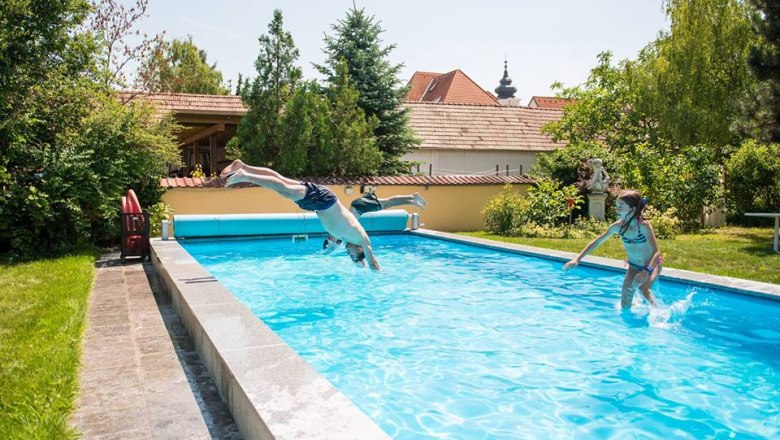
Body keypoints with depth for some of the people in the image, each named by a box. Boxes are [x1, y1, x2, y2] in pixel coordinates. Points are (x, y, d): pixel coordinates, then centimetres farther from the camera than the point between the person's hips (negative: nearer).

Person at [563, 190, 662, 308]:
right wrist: (577, 259, -13)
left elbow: (656, 252, -35)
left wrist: (646, 271, -52)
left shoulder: (643, 225, -30)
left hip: (652, 264, -4)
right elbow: (597, 242, -7)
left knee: (643, 288, -33)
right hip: (633, 266, 4)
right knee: (625, 305, 0)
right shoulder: (618, 226, -17)